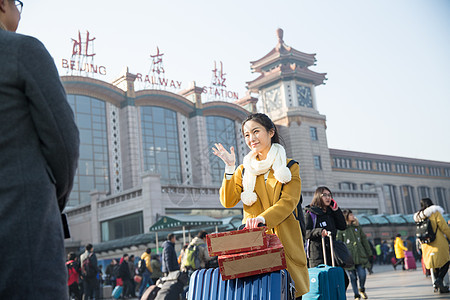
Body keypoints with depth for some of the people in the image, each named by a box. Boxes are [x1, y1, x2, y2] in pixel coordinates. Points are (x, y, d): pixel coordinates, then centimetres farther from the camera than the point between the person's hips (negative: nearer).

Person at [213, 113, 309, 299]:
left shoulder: (290, 166, 8)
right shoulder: (244, 169, 15)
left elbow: (289, 201, -6)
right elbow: (228, 201, 4)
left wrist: (263, 218, -22)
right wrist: (230, 168, -5)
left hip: (285, 242, -1)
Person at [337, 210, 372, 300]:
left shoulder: (357, 226, 11)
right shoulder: (341, 229, -1)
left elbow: (364, 240, 15)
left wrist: (368, 252, 13)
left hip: (360, 256, 3)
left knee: (362, 275, -4)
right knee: (353, 277, 1)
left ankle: (362, 290, 25)